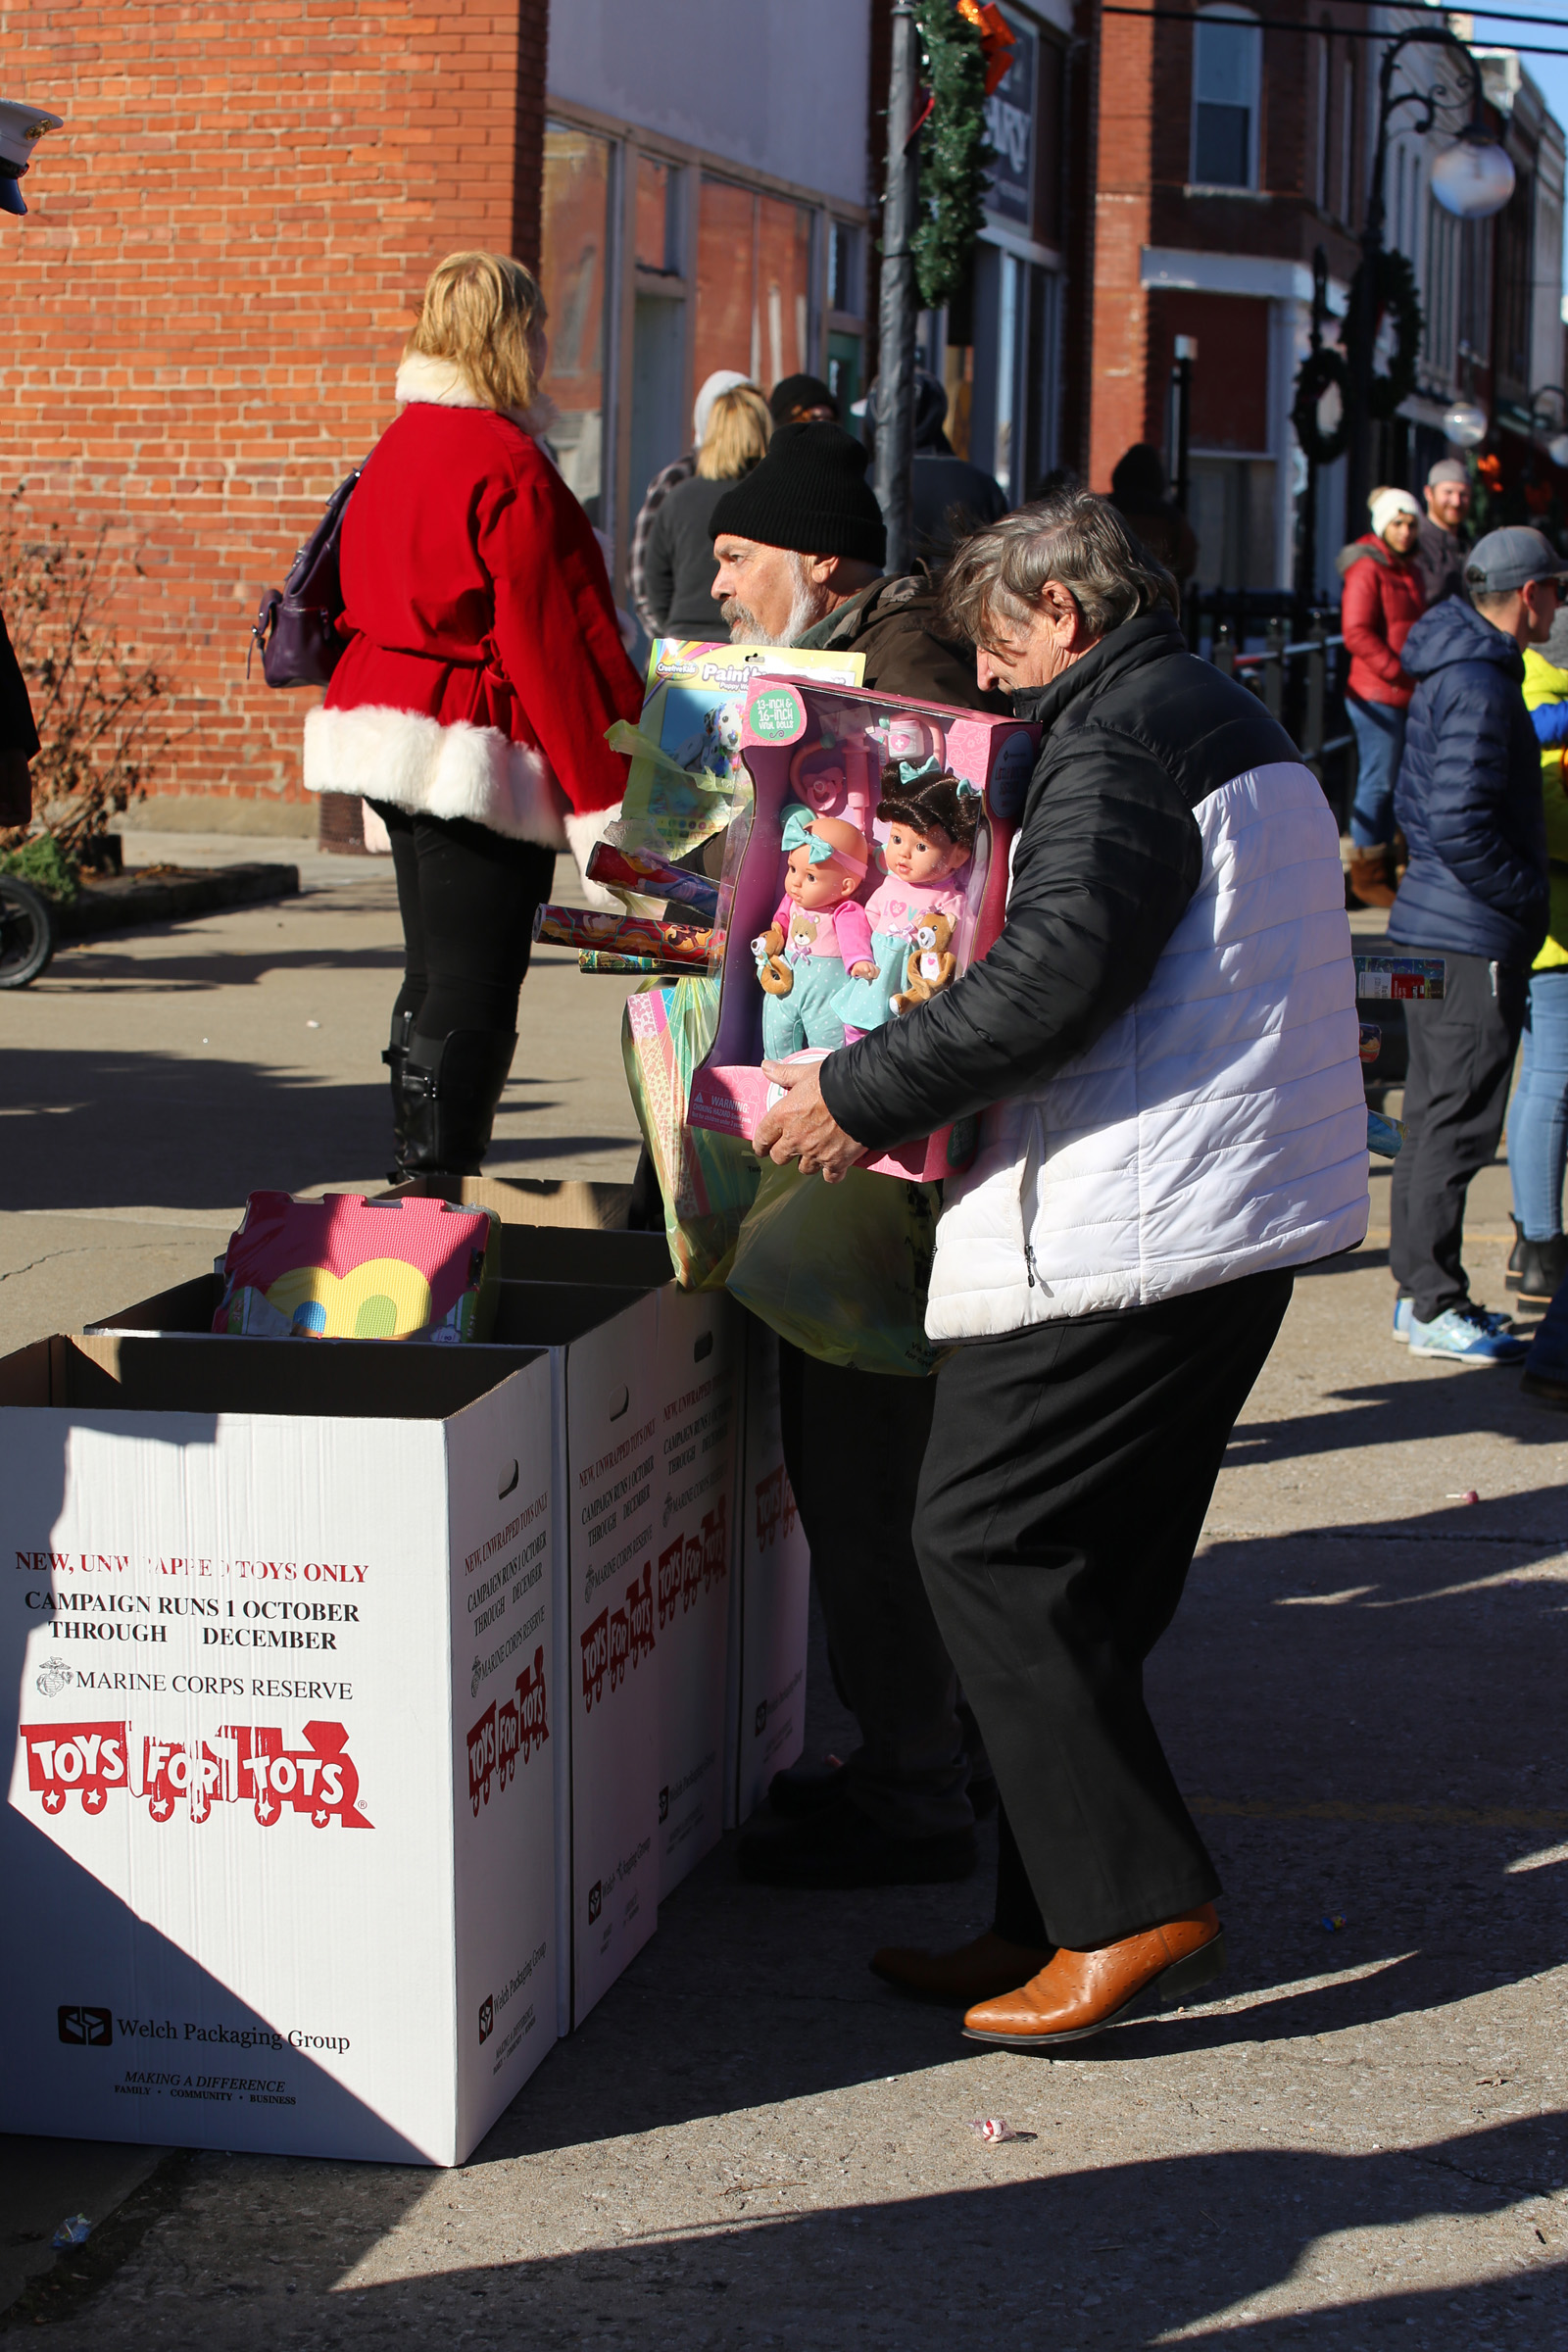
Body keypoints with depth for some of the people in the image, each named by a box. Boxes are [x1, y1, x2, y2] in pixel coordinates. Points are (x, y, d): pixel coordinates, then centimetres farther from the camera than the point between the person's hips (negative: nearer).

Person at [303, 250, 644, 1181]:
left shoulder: (397, 446, 12)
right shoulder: (510, 468, -16)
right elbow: (549, 641, -18)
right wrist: (603, 792, -14)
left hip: (385, 722, 10)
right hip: (480, 753, -9)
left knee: (435, 976, 17)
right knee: (474, 988, -5)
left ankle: (417, 1180, 22)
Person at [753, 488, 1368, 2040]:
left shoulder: (1121, 727, -9)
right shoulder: (1238, 726, 22)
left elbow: (1063, 965, -22)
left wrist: (868, 1095, -17)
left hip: (1125, 1217, -10)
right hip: (1248, 1213, 10)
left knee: (985, 1542, -6)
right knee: (1098, 1573, 12)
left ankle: (1137, 1907, -7)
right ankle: (1050, 1917, 15)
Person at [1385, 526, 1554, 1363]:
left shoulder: (1448, 673, 15)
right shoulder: (1481, 682, -17)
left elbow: (1412, 805, 22)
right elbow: (1459, 820, -25)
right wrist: (1526, 895, -14)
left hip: (1433, 927, 10)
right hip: (1473, 941, -10)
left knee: (1433, 1114, 15)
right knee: (1457, 1122, -5)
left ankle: (1419, 1290, 22)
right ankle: (1436, 1307, 0)